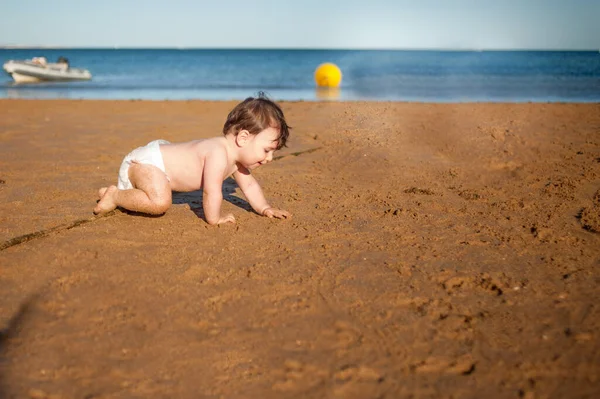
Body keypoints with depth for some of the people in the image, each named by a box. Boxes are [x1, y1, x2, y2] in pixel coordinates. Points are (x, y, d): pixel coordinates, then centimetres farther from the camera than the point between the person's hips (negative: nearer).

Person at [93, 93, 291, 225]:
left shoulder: (237, 155, -1)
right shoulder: (218, 153, -33)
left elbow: (249, 185, 13)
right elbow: (211, 192, -37)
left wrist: (264, 208, 6)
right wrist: (214, 219, -24)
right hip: (146, 160, -10)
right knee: (160, 201, -33)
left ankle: (124, 190, 37)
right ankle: (114, 195, -11)